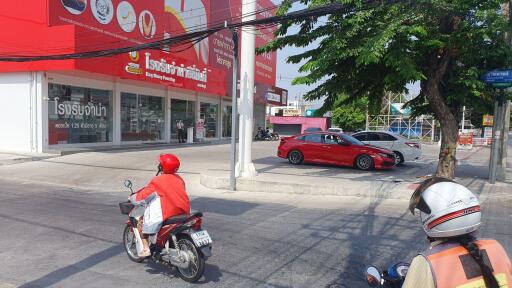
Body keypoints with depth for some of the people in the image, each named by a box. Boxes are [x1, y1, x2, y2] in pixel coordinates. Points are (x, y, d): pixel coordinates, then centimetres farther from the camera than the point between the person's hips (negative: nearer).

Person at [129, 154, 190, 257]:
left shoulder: (157, 181, -9)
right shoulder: (179, 179, 7)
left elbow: (142, 196, -3)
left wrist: (132, 198, 17)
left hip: (165, 214, -6)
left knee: (140, 223, 12)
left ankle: (146, 248, 5)